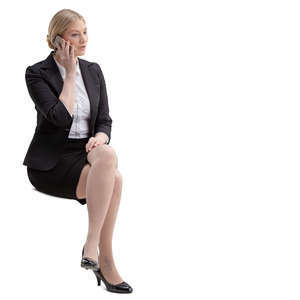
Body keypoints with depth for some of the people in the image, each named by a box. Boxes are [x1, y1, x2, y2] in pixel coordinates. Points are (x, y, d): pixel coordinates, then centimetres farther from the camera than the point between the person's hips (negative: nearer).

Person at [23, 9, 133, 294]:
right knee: (113, 177, -31)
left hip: (85, 153, 5)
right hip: (50, 162, -4)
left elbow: (104, 121, 9)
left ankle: (92, 244, -29)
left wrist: (99, 138, -14)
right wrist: (70, 73, -11)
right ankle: (105, 260, -24)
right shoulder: (37, 73, -5)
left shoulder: (93, 71, 11)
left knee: (108, 154, -33)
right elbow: (61, 117, -18)